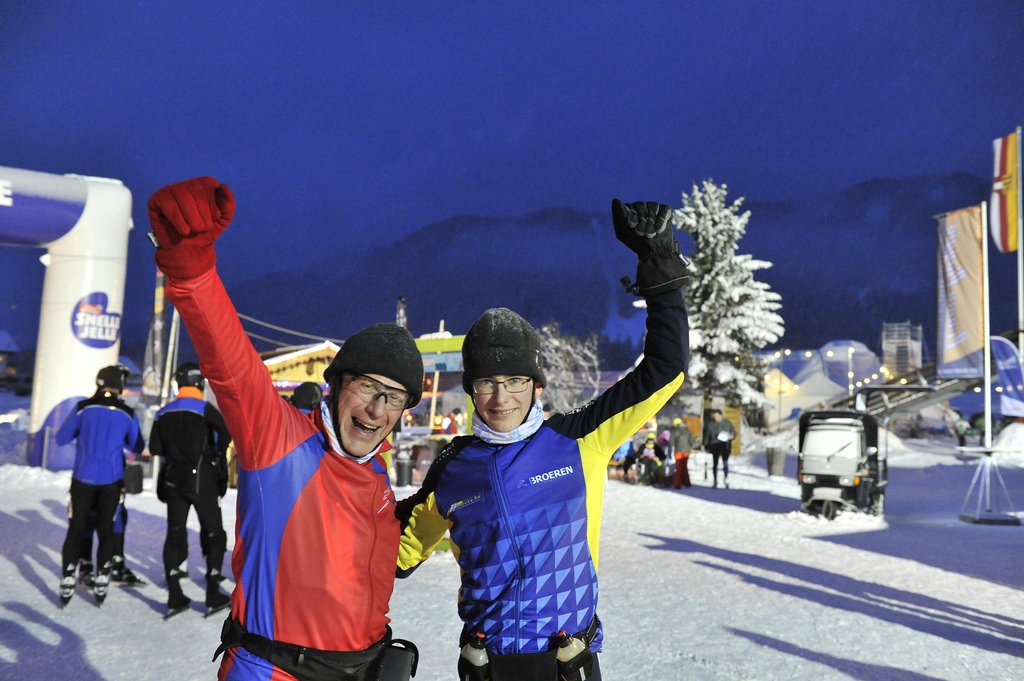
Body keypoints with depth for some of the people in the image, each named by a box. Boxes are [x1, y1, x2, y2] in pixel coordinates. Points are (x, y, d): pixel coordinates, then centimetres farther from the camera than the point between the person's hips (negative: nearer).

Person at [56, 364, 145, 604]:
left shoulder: (83, 408, -7)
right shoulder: (127, 414, -5)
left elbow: (61, 438, 1)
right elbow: (137, 447, 6)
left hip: (83, 479, 0)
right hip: (112, 481, 0)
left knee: (76, 529, 9)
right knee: (106, 529, 12)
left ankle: (67, 584, 9)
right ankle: (101, 583, 13)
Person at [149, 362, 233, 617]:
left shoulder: (163, 413, 7)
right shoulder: (204, 409, -9)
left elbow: (155, 448, 8)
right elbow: (227, 431, -24)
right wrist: (218, 453, -7)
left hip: (173, 479, 5)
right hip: (202, 479, -5)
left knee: (175, 534, 10)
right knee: (213, 533, 5)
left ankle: (174, 598, 9)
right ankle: (213, 596, 5)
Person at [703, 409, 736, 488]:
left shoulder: (727, 424, 3)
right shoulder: (710, 424, 5)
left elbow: (734, 432, 10)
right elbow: (707, 436, 8)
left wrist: (731, 436, -13)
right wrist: (706, 446, 6)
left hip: (725, 446, -1)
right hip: (715, 446, 1)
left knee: (725, 463, -3)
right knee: (715, 463, 5)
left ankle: (726, 480, 6)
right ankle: (715, 480, 14)